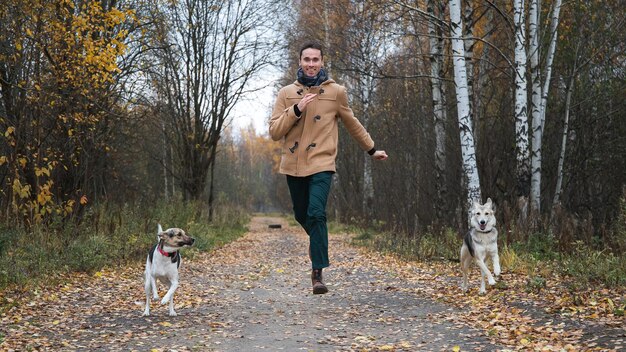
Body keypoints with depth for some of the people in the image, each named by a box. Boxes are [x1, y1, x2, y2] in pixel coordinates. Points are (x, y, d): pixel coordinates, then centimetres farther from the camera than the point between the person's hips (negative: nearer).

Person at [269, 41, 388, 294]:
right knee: (302, 215, 15)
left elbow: (352, 124, 16)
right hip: (294, 165, 3)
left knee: (316, 214, -19)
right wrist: (296, 110, -16)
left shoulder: (336, 92, 2)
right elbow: (274, 132, -3)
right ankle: (318, 241, 48)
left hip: (321, 164, -3)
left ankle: (317, 272, -15)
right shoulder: (287, 93, 4)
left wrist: (372, 150, 24)